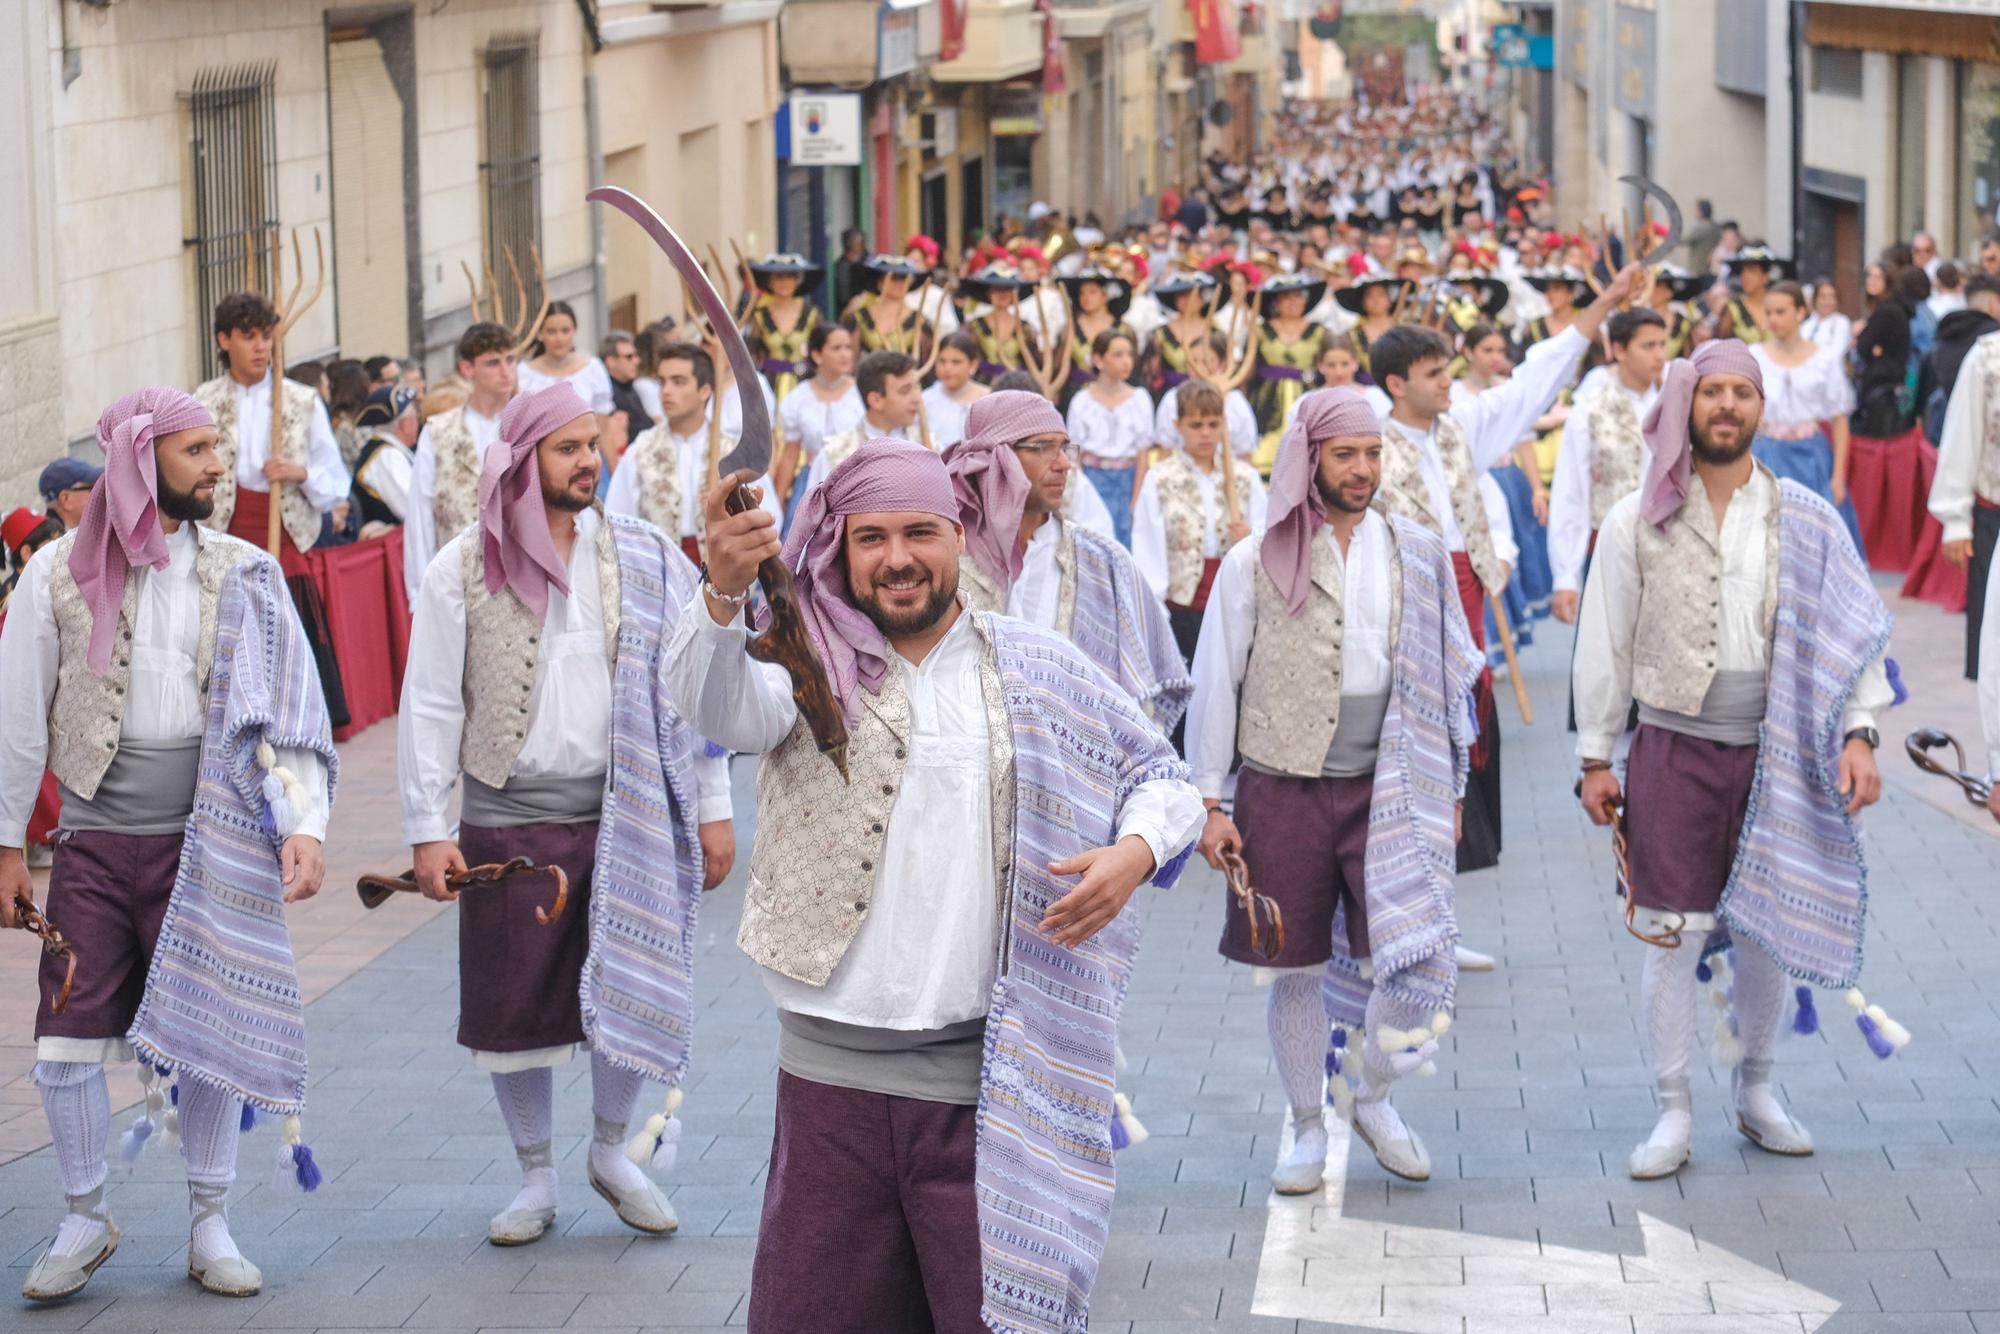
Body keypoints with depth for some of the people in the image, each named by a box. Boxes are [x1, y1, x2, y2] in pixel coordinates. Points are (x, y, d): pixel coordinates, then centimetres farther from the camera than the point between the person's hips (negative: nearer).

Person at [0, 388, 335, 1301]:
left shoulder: (241, 575, 1)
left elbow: (283, 708, -3)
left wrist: (302, 824, -16)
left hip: (204, 841, 0)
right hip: (94, 841, 0)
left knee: (210, 1035, 2)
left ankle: (208, 1226, 16)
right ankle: (85, 1220, 19)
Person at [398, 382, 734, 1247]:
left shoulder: (642, 559, 3)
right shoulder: (462, 571, -1)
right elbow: (430, 708, 0)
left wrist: (712, 809, 1)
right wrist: (429, 830, -5)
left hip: (622, 815, 1)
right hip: (508, 823, -1)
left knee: (634, 993, 4)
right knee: (515, 1009, 5)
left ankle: (611, 1151, 29)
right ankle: (536, 1179, 23)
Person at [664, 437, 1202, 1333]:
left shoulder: (1037, 672, 6)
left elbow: (1157, 775, 15)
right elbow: (718, 704, -20)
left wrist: (1137, 850, -8)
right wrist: (723, 595, -41)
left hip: (988, 1081, 0)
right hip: (831, 1074, 0)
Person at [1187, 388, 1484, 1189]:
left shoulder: (1417, 556, 7)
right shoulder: (1254, 564, 2)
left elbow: (1446, 678, 13)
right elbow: (1215, 685, 5)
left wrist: (1450, 790, 11)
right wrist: (1208, 802, 1)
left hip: (1387, 791, 1)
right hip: (1282, 791, -1)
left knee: (1416, 959, -8)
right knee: (1296, 972, 6)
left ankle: (1369, 1093, 18)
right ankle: (1308, 1128, 23)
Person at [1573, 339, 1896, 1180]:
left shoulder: (1805, 520, 2)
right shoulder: (1638, 521, 1)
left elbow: (1850, 631, 2)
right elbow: (1605, 644, 3)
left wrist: (1858, 731, -9)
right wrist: (1595, 757, 2)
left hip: (1772, 755, 1)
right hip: (1674, 751, -1)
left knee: (1763, 933, 9)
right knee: (1672, 936, -3)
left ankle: (1755, 1093, 27)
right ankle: (1673, 1114, 7)